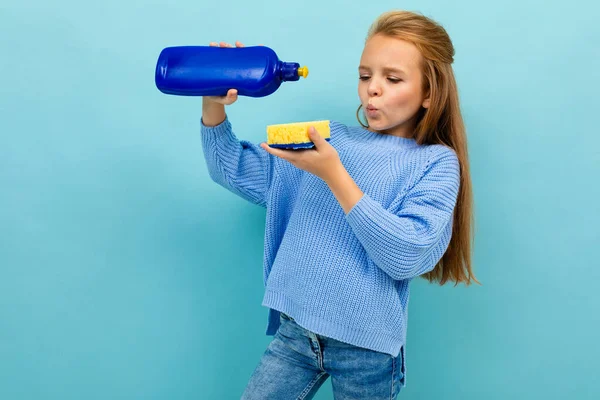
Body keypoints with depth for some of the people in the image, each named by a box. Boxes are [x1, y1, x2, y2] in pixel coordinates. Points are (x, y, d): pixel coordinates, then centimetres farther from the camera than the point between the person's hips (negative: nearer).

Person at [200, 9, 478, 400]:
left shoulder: (436, 162, -5)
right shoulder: (330, 139, 5)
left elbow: (407, 256, -19)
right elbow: (237, 172, 8)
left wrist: (333, 174, -23)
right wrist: (213, 107, -9)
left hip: (366, 345, -3)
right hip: (296, 327, 3)